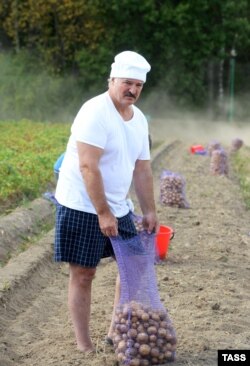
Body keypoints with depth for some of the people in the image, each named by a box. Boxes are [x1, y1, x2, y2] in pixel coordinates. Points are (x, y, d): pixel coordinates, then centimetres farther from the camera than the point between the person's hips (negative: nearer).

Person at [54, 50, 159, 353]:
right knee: (83, 273, -2)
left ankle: (117, 331, 25)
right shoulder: (95, 112, -19)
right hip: (82, 207, -8)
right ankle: (84, 345, 8)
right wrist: (102, 213, -25)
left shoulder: (139, 119, 7)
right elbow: (88, 166, -24)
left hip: (118, 208, 8)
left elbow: (142, 169, 13)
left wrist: (149, 211, 10)